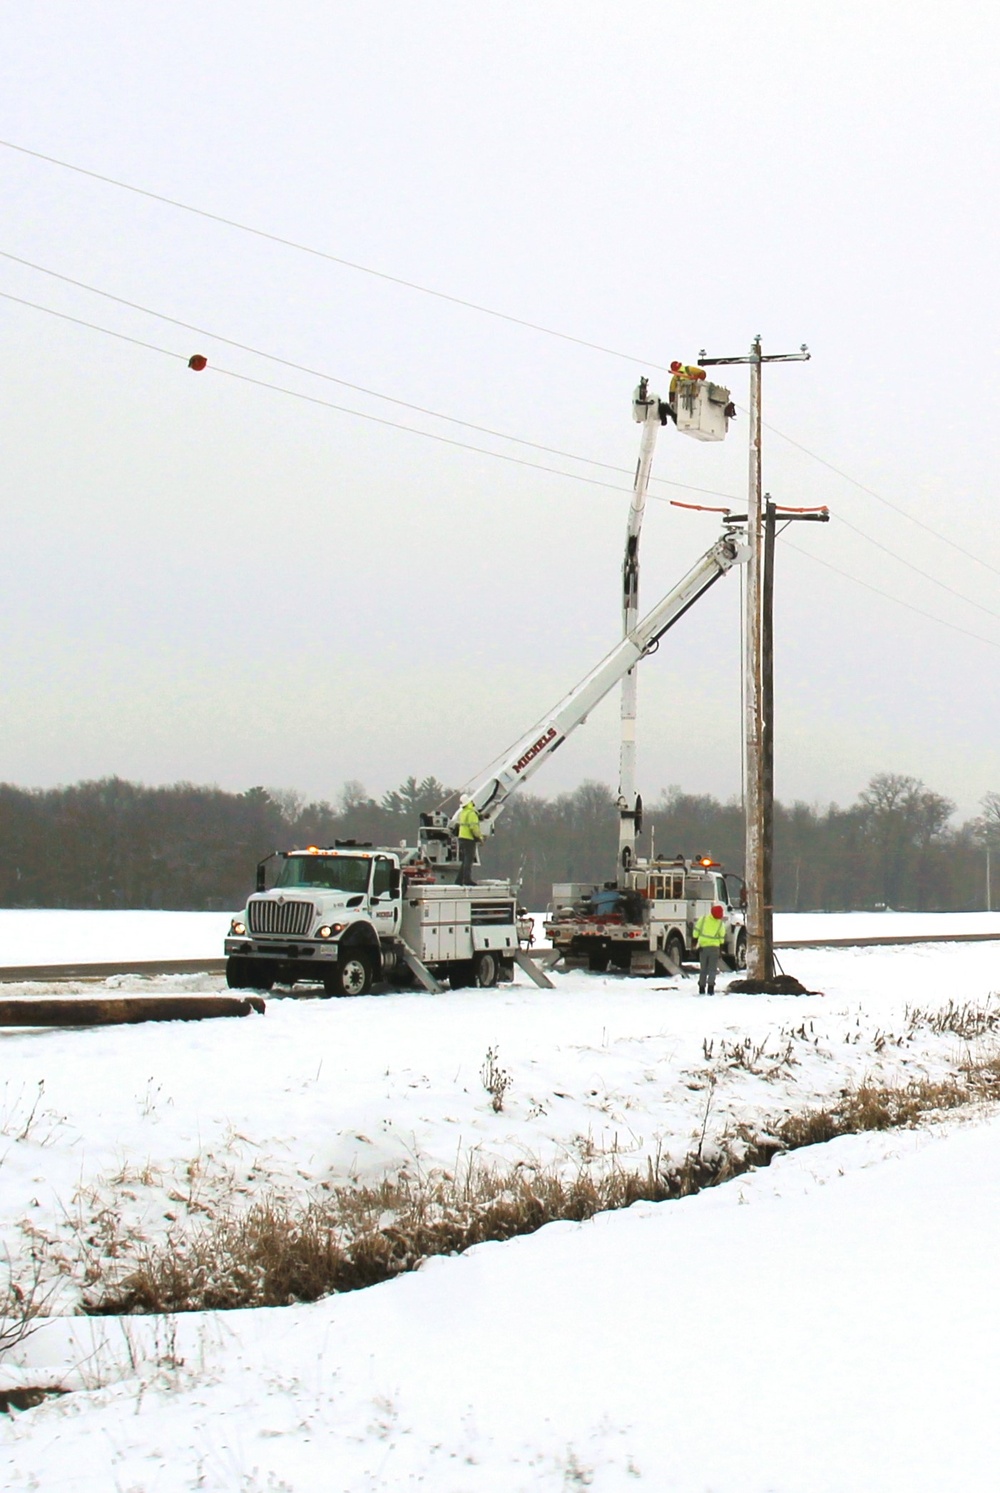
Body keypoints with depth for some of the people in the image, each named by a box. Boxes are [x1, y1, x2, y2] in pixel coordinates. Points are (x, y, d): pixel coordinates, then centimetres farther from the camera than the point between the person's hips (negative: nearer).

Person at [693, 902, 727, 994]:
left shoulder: (703, 918, -8)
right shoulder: (720, 923, -8)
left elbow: (696, 930, -3)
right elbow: (722, 936, -1)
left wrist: (695, 940, 7)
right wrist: (721, 944, 13)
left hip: (703, 946, 1)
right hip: (714, 947, -1)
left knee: (703, 969, 12)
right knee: (712, 969, 3)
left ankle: (701, 988, 12)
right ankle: (711, 986, -10)